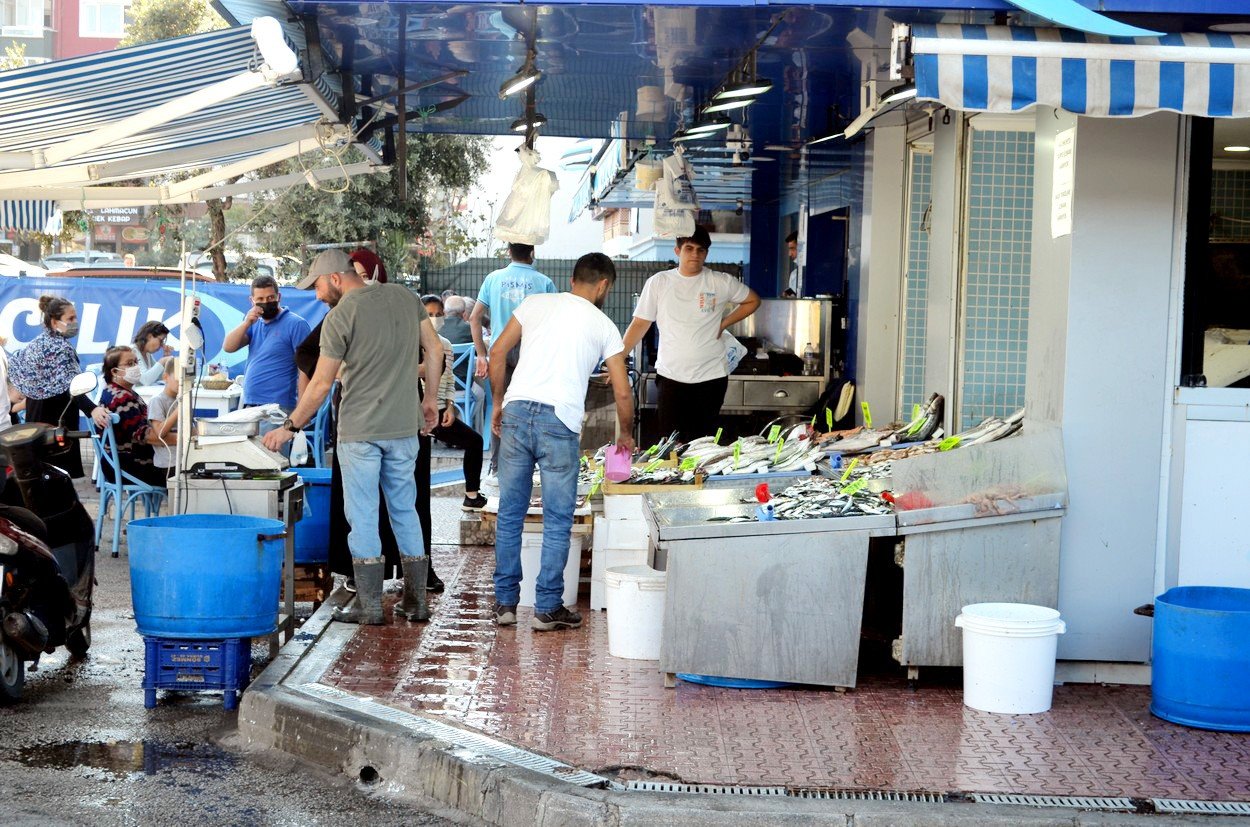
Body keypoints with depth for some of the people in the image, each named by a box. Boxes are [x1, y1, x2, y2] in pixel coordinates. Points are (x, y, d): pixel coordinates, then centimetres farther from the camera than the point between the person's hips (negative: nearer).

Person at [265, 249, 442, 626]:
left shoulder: (340, 316, -10)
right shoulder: (405, 297, 6)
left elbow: (321, 385, -8)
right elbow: (435, 349, 11)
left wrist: (289, 427, 1)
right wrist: (430, 399, 20)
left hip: (359, 432, -6)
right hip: (404, 427, 6)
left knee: (362, 515, 1)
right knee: (405, 511, 13)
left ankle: (369, 605, 3)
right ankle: (416, 601, 15)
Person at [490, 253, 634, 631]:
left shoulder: (535, 304, 13)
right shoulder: (603, 326, 9)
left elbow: (497, 352, 8)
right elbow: (622, 392, 9)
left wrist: (498, 403, 19)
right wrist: (626, 436, 25)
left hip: (516, 411, 3)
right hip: (560, 421, -3)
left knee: (510, 514, 10)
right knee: (557, 521, 6)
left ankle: (505, 603, 15)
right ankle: (548, 608, 8)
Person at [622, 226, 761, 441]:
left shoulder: (721, 282, 2)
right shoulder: (658, 282, 3)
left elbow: (753, 301, 16)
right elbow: (640, 324, 4)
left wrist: (724, 324, 4)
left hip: (711, 376, 0)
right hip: (671, 376, 0)